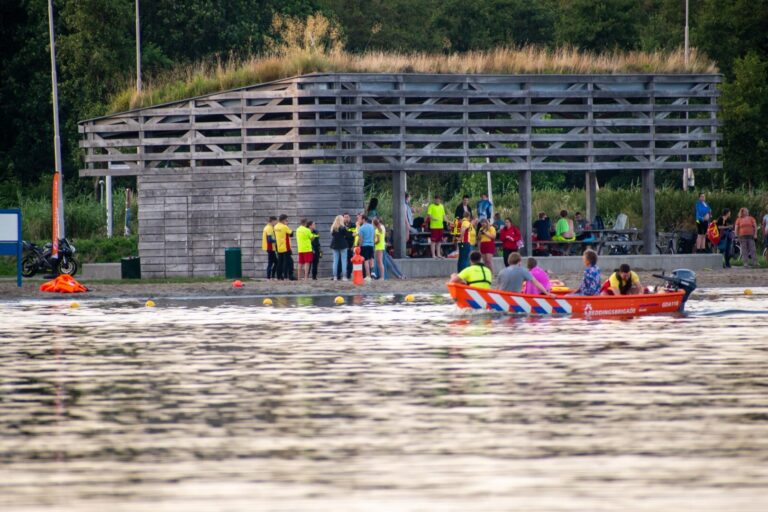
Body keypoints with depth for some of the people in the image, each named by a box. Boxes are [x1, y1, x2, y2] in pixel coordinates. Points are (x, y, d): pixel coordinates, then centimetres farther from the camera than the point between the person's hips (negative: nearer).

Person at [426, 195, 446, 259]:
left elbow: (443, 215, 22)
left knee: (439, 241, 12)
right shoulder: (431, 206, -4)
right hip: (434, 226, -6)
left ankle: (438, 254, 18)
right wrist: (433, 219, -31)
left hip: (440, 226, 6)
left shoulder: (441, 206, 15)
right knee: (433, 241, -5)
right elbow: (428, 215, -14)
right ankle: (433, 255, -4)